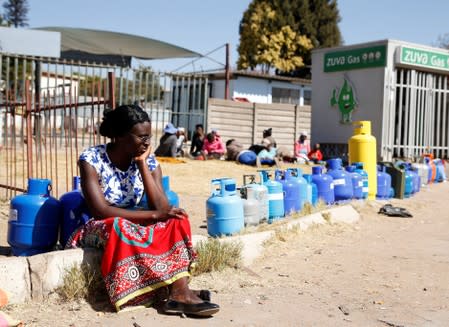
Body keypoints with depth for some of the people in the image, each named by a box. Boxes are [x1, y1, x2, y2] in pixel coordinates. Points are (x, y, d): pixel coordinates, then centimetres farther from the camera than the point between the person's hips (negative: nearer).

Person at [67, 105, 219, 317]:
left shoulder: (148, 161, -5)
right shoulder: (91, 159, -16)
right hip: (100, 229, -4)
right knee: (119, 226, -37)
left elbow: (162, 209, -16)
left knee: (175, 221, -22)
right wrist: (154, 215, -28)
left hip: (134, 226, 4)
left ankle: (181, 291, -40)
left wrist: (142, 164, -20)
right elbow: (100, 211, -25)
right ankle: (177, 292, -34)